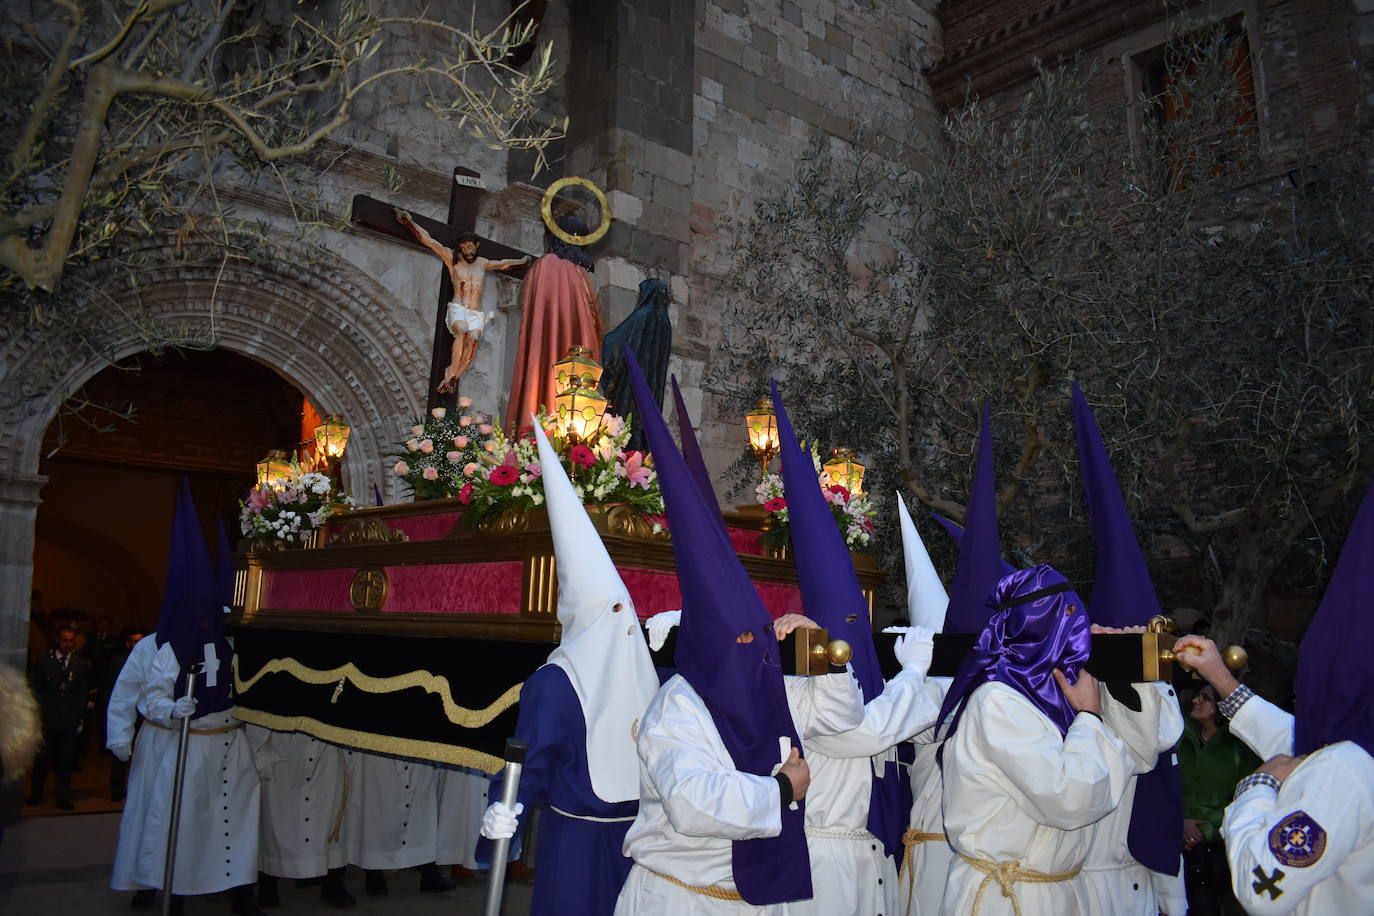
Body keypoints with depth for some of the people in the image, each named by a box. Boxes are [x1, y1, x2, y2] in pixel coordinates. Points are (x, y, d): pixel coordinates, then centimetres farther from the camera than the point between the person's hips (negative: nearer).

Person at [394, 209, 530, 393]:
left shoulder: (483, 263, 21)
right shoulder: (452, 259, 11)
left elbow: (503, 264, 41)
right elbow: (428, 240, 8)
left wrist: (522, 261, 51)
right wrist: (409, 222, 2)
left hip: (476, 314, 3)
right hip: (457, 309, -3)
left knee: (473, 337, -30)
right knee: (463, 330, -36)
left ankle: (453, 378, -31)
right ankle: (451, 374, -34)